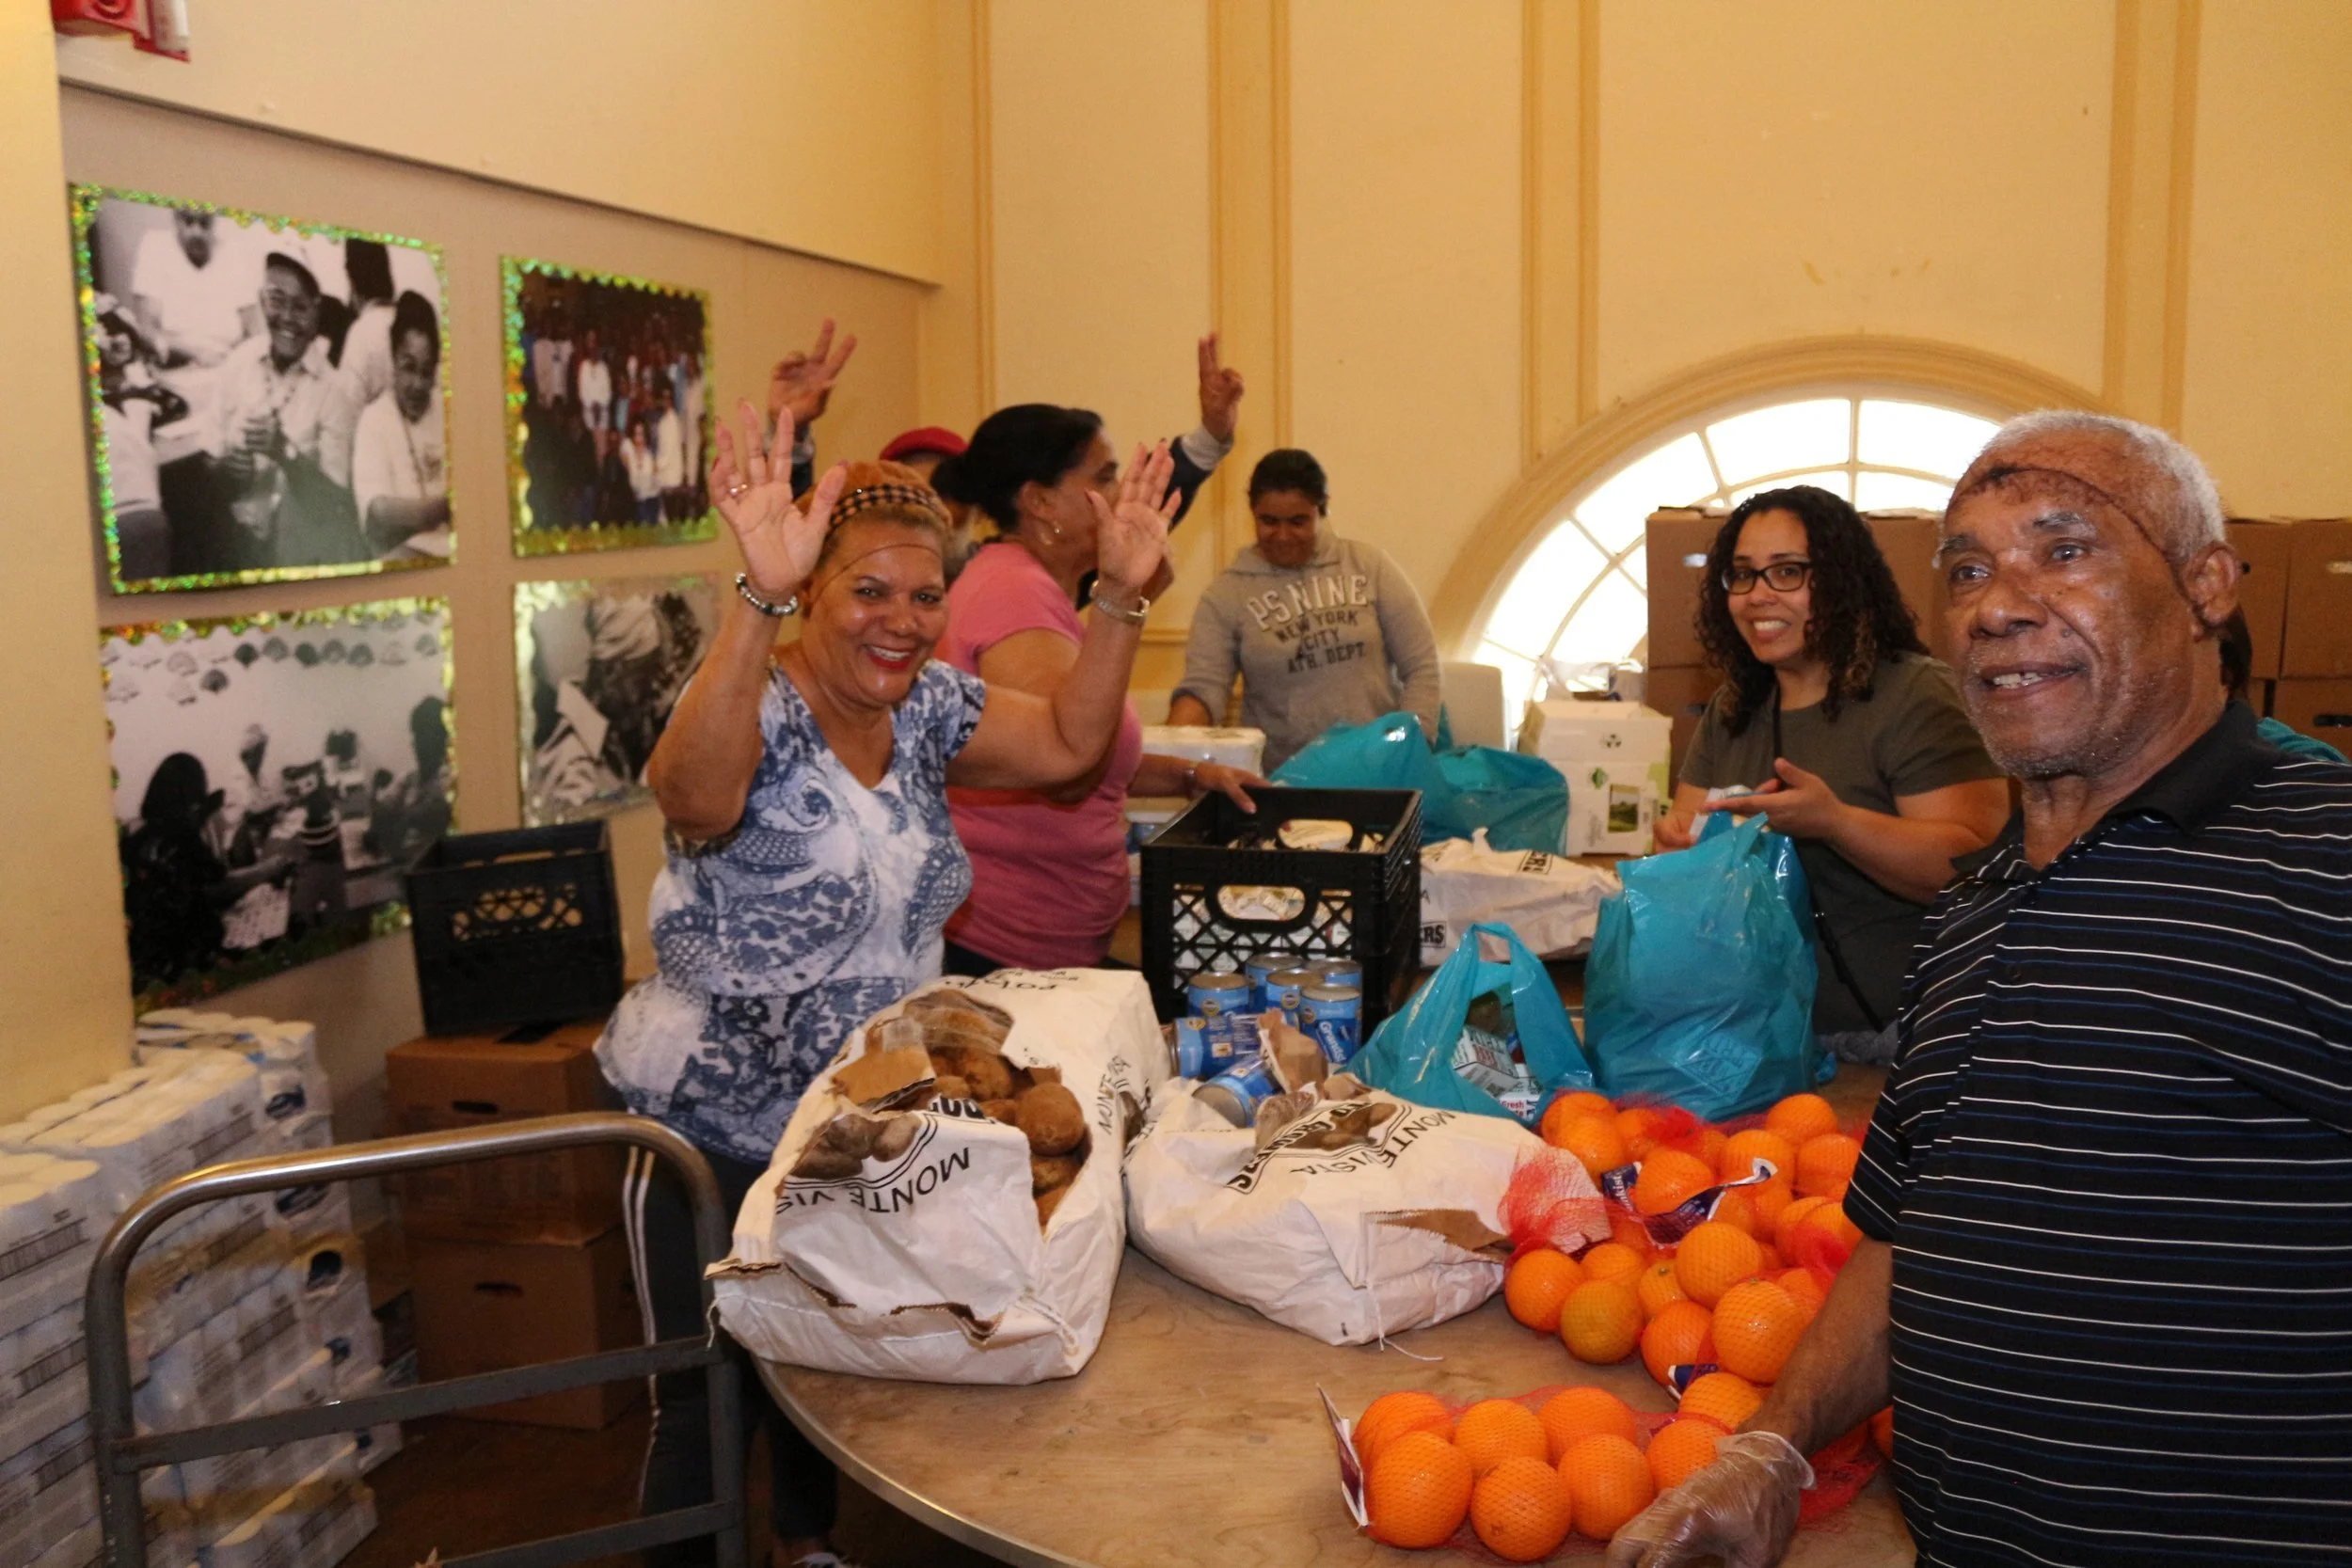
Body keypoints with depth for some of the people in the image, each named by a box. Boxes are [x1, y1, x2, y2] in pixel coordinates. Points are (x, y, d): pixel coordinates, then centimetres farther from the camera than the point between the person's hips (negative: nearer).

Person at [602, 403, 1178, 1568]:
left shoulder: (926, 704, 0)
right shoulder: (757, 711, -23)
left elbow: (1068, 741, 2)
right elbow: (693, 792, -44)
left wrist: (1121, 597, -12)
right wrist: (758, 595, -57)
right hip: (719, 1135, -6)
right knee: (711, 1407, 6)